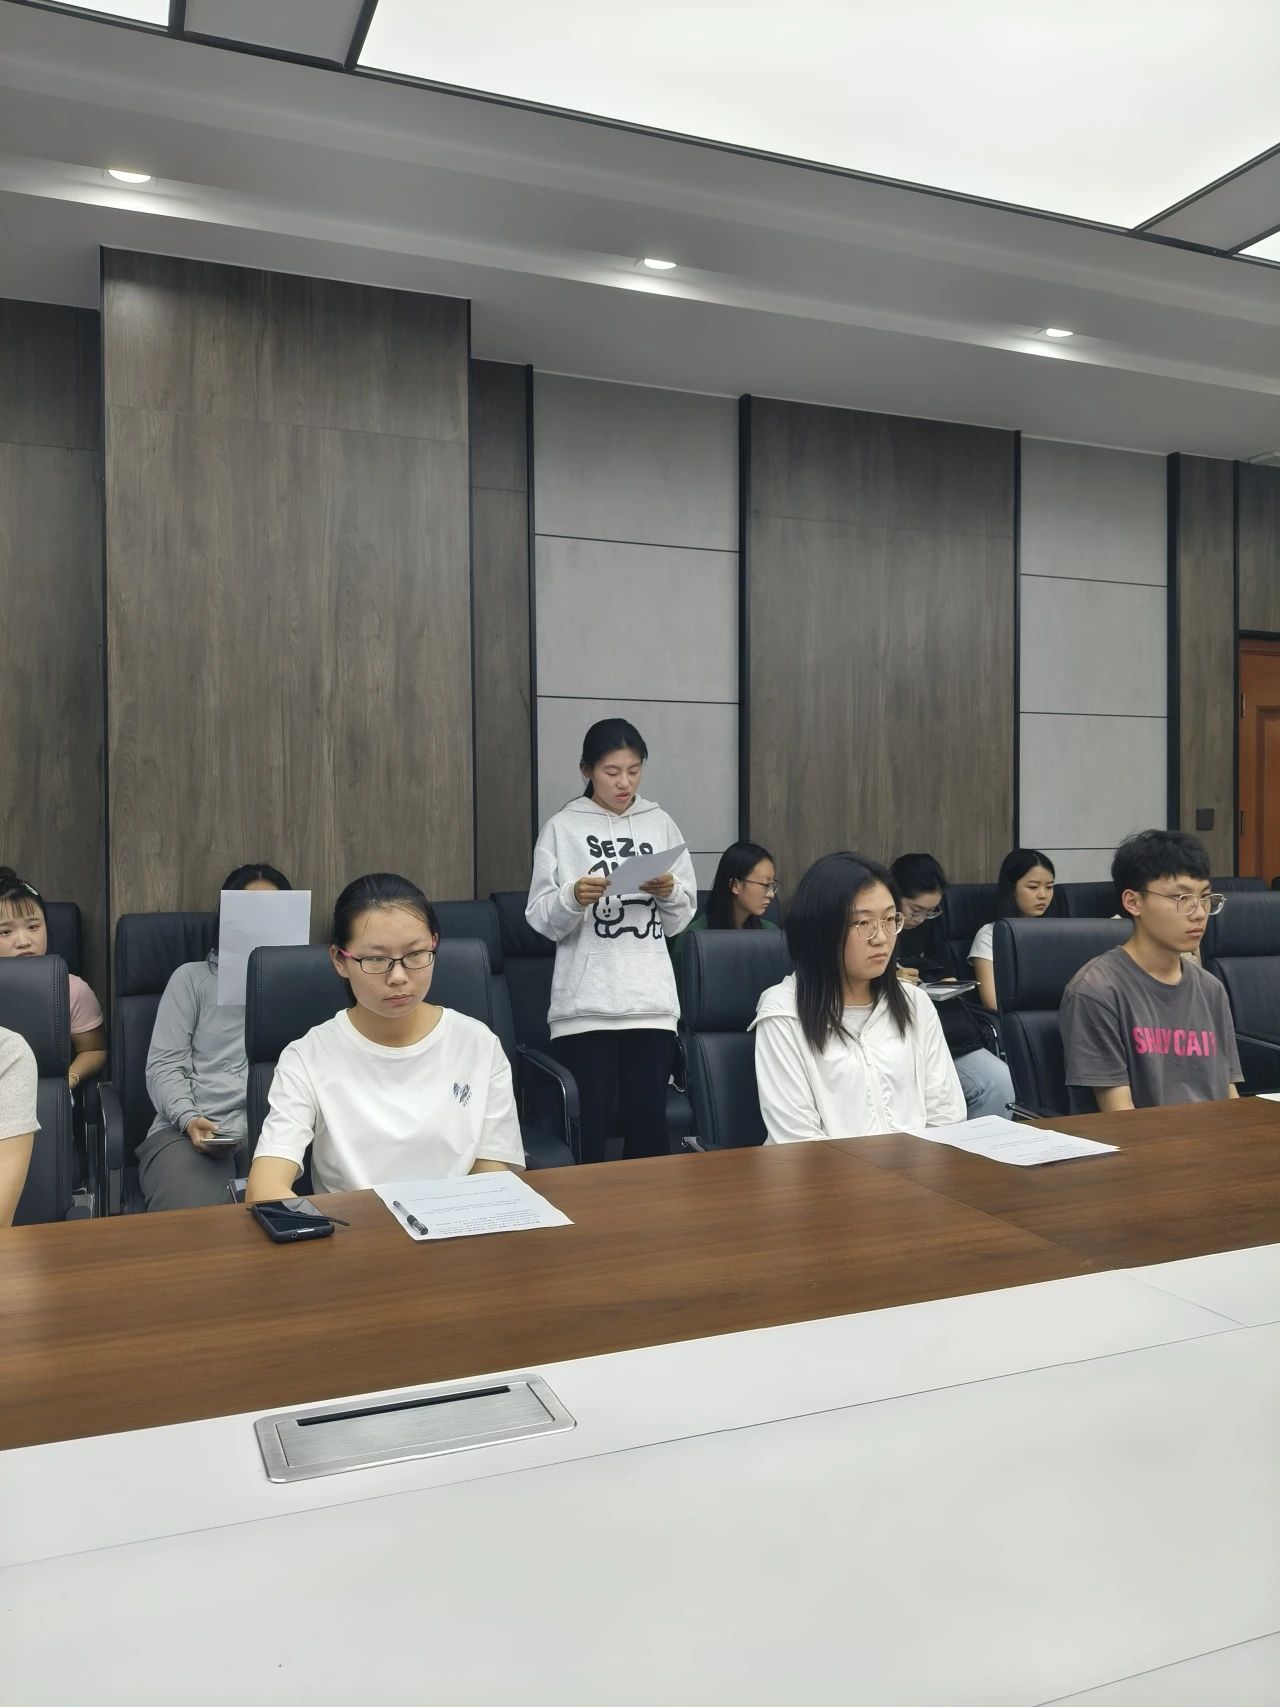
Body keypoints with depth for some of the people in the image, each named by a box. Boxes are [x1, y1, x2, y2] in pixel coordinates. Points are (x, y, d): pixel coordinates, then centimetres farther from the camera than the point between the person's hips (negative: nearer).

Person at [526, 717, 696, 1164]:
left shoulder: (660, 824, 11)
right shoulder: (562, 828, 2)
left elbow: (681, 919, 12)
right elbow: (542, 921, -2)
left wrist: (669, 891, -8)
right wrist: (572, 898, -21)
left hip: (651, 1001, 3)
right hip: (584, 1005, -2)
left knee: (650, 1124, 5)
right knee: (587, 1128, -2)